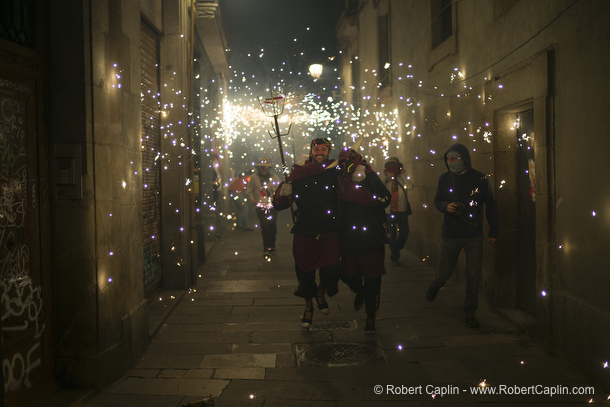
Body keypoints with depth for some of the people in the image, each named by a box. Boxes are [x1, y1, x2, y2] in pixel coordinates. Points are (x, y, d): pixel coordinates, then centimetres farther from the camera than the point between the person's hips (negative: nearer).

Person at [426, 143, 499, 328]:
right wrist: (446, 206, -12)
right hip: (451, 234, 1)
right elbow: (437, 201, 12)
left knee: (473, 277, -2)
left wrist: (493, 231, 5)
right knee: (444, 271, 5)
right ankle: (435, 286, 41)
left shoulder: (480, 179, -1)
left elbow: (491, 206, 6)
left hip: (474, 235, 0)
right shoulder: (444, 178, 2)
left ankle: (469, 313, 12)